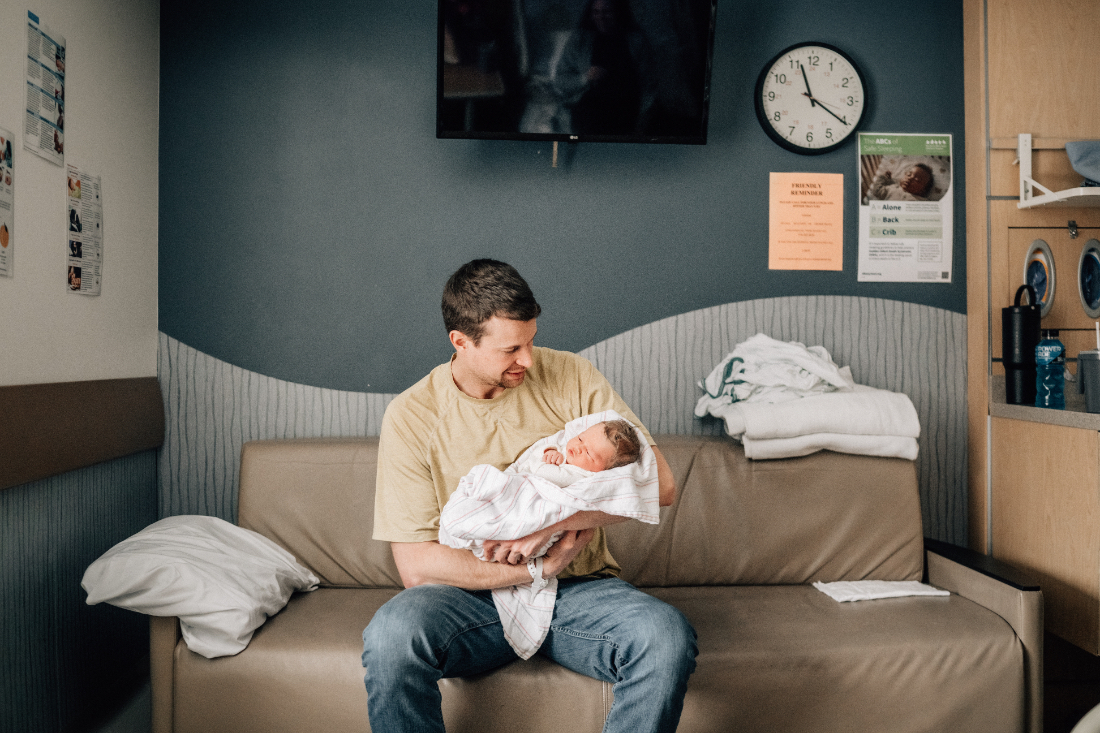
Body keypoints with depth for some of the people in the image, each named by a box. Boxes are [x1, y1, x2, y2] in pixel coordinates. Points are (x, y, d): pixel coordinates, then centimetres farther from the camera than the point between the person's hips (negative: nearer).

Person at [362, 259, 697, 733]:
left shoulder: (570, 377, -2)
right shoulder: (411, 415, -6)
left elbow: (660, 482, -7)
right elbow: (416, 565, -10)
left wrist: (555, 519, -20)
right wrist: (542, 567, -18)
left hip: (578, 589, 1)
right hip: (473, 595, -1)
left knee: (669, 636, -29)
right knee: (390, 633, -32)